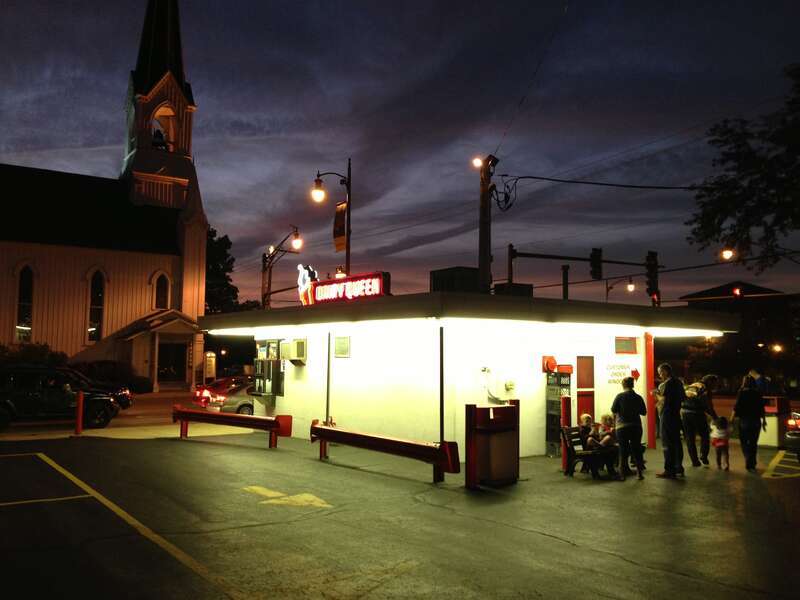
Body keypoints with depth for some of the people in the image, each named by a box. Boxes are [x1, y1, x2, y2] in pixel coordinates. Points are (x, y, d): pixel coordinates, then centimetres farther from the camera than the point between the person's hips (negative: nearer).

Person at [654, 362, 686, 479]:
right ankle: (678, 467, 20)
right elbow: (682, 398, 22)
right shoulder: (678, 382, 13)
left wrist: (657, 394, -2)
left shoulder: (666, 384, -15)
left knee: (667, 443, -6)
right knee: (676, 441, 14)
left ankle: (669, 470, -6)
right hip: (676, 415, 9)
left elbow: (664, 400, -21)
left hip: (667, 416, -9)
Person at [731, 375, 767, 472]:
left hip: (744, 420, -3)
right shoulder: (758, 393, 2)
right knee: (753, 443, 15)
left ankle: (749, 463, -9)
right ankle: (752, 465, 20)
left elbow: (736, 408, -10)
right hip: (756, 421, 3)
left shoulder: (741, 392, -7)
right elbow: (762, 409, 6)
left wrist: (731, 420, -6)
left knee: (744, 443, 5)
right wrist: (764, 421, 15)